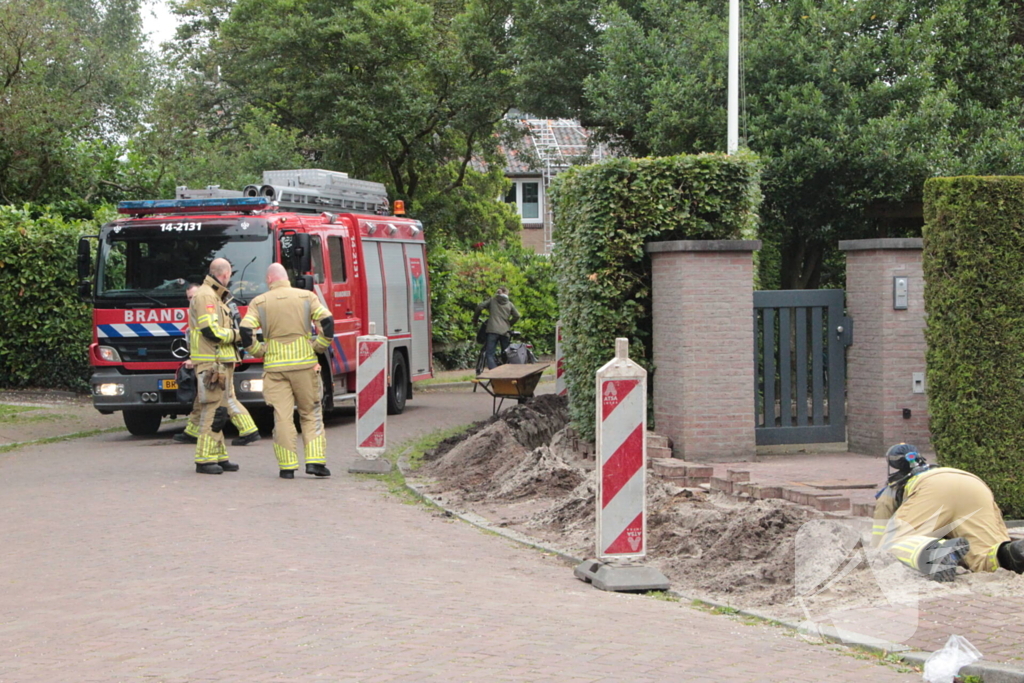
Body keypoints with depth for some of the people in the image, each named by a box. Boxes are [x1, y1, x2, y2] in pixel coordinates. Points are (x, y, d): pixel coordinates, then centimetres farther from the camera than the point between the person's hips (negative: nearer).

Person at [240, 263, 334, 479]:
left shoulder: (259, 303, 4)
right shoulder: (307, 297, 5)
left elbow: (245, 331, -7)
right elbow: (327, 321, -6)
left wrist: (259, 351, 7)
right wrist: (319, 346, 5)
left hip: (275, 366, 0)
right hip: (305, 363, 0)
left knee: (282, 416, 2)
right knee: (311, 414, 10)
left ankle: (287, 466, 1)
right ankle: (315, 461, 1)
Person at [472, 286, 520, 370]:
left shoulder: (492, 300, 13)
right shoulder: (509, 304, 18)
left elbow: (480, 306, 1)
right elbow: (516, 316, 9)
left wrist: (475, 321, 12)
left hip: (493, 330, -3)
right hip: (505, 332, 3)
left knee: (489, 354, -10)